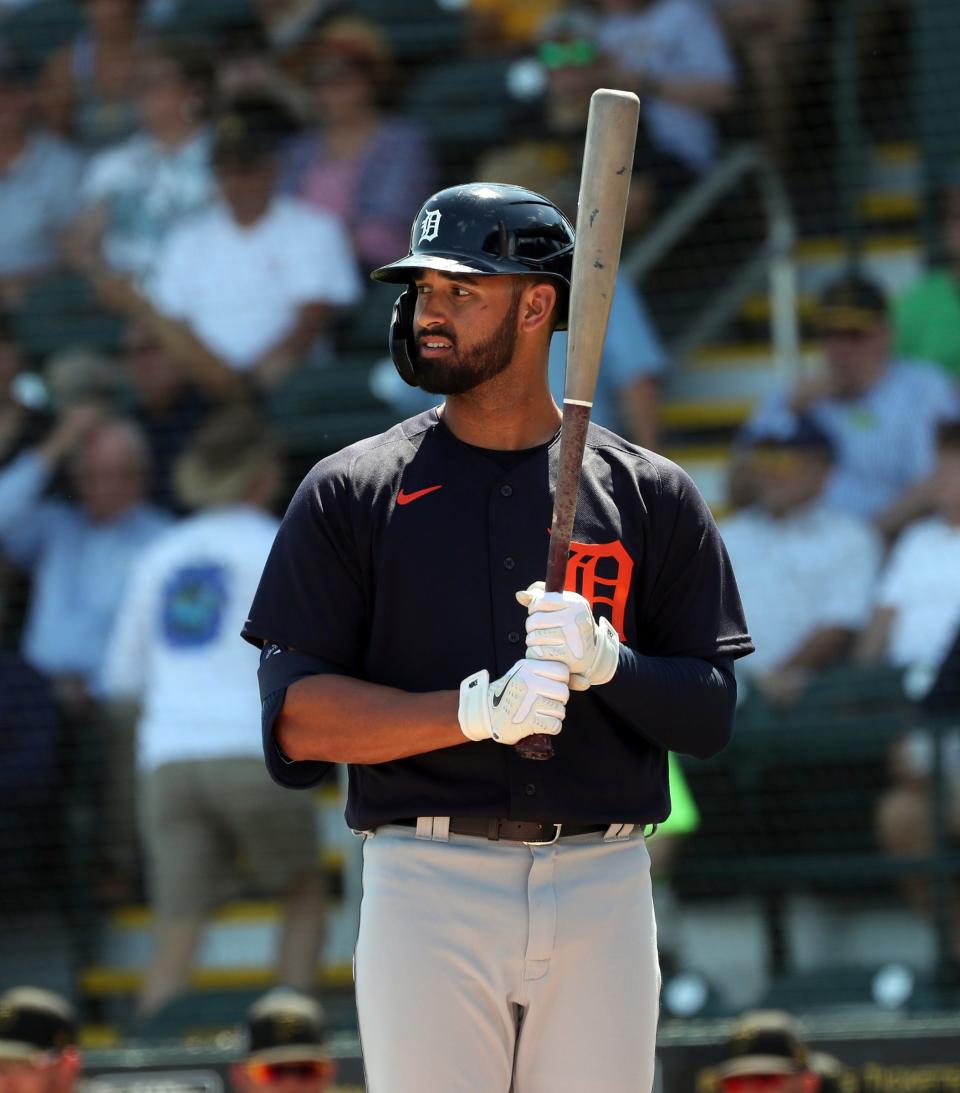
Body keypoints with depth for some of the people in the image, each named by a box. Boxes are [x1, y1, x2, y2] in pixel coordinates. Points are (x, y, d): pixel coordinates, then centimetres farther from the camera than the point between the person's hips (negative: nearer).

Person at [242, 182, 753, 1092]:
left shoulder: (650, 496, 9)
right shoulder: (350, 492, 5)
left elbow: (709, 717, 5)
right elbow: (296, 720, -4)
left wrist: (604, 660, -16)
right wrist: (477, 709, -18)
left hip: (603, 891, 1)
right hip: (429, 889, -1)